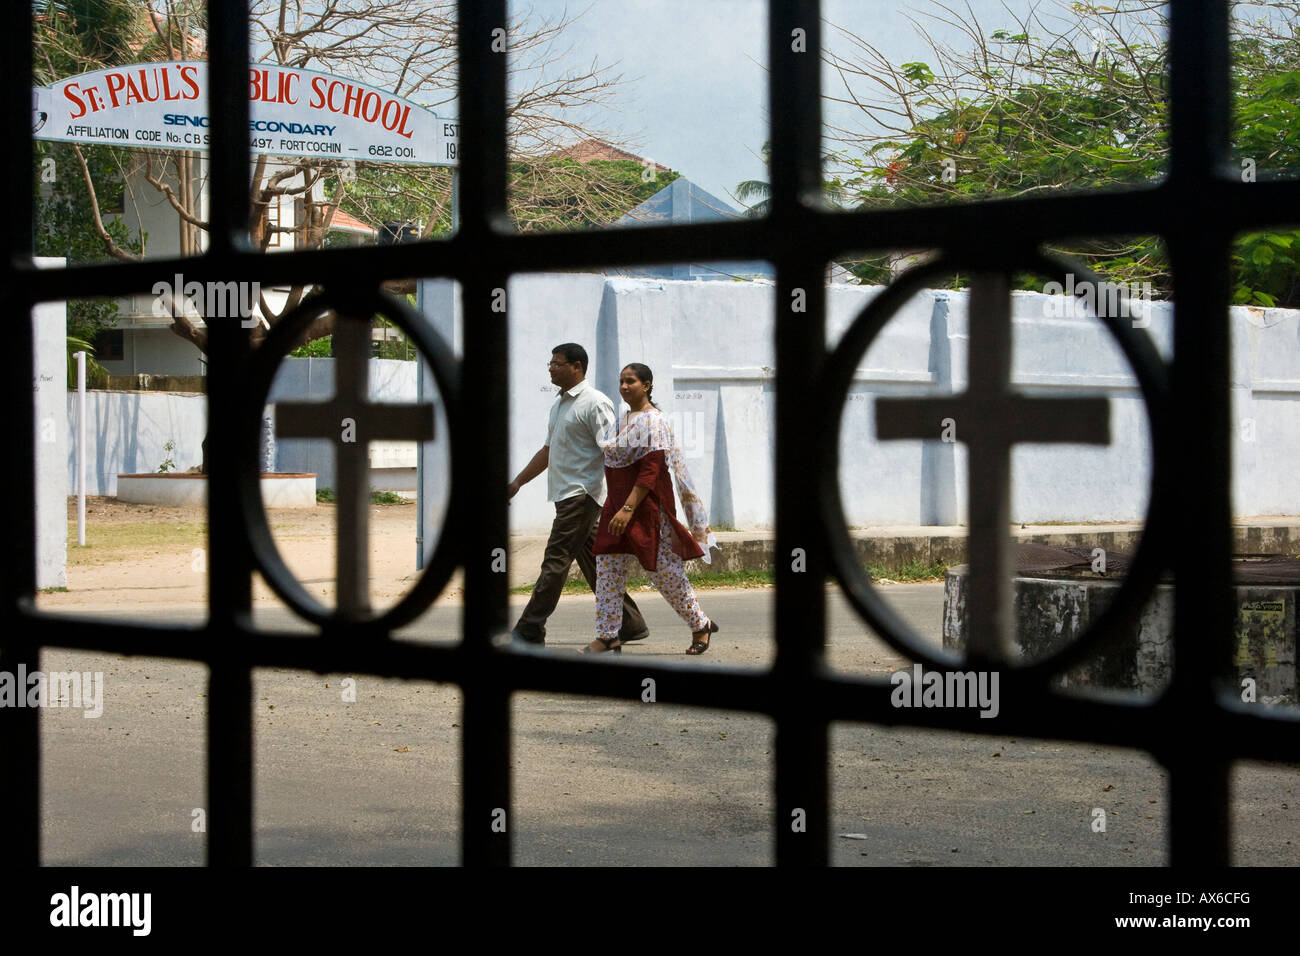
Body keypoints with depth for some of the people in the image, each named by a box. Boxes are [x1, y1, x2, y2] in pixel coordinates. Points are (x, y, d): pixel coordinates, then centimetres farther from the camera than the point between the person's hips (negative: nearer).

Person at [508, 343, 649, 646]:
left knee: (556, 560, -9)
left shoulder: (595, 403, -11)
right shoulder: (560, 404, 19)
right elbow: (548, 450, 28)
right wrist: (518, 482, 26)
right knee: (592, 563, 10)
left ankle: (530, 630, -9)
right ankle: (630, 624, 15)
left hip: (582, 493, -10)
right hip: (567, 495, 10)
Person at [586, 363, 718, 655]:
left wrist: (628, 508, -28)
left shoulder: (653, 421, -15)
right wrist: (618, 508, 18)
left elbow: (651, 470, -22)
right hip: (619, 503, 9)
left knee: (664, 571, -1)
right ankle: (608, 636, 7)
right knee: (608, 566, 3)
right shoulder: (625, 420, 13)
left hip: (647, 504, -9)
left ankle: (701, 625, 16)